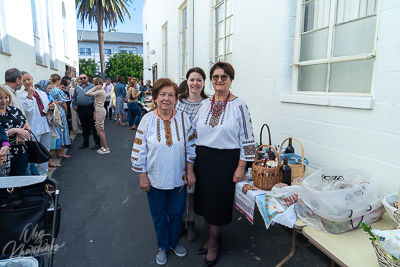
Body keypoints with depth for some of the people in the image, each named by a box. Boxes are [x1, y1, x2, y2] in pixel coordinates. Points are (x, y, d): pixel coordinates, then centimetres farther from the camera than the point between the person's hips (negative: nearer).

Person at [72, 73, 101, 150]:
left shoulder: (91, 86, -4)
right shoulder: (77, 87, 13)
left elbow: (95, 98, -8)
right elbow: (74, 97, 22)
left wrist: (95, 110, -13)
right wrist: (74, 106, 10)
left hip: (89, 108, -5)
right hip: (80, 108, 5)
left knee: (93, 126, -2)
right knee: (84, 127, 14)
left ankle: (97, 143, 7)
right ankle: (85, 143, 25)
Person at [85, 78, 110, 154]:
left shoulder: (99, 91, -17)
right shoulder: (103, 91, 12)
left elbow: (87, 93, -20)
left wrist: (95, 87, -16)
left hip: (100, 111, -10)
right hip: (101, 110, 10)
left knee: (99, 130, -5)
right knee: (101, 130, 13)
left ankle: (106, 148, -3)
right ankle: (104, 147, 17)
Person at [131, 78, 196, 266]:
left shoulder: (183, 118, -6)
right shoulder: (147, 120, -10)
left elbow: (190, 147, 1)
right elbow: (139, 150, -6)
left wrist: (190, 171, 0)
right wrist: (142, 176, -6)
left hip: (178, 178, 1)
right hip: (155, 179, -1)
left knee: (176, 212, 16)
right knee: (159, 215, 16)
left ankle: (174, 242, 43)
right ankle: (163, 246, 40)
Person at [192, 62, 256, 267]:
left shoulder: (238, 106, -8)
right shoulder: (204, 104, 4)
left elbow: (246, 139, -8)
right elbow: (193, 132, 10)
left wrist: (241, 168, -11)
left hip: (226, 160, -4)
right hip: (203, 158, 5)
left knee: (217, 202, 8)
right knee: (204, 200, 14)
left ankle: (213, 244, 32)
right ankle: (213, 236, 39)